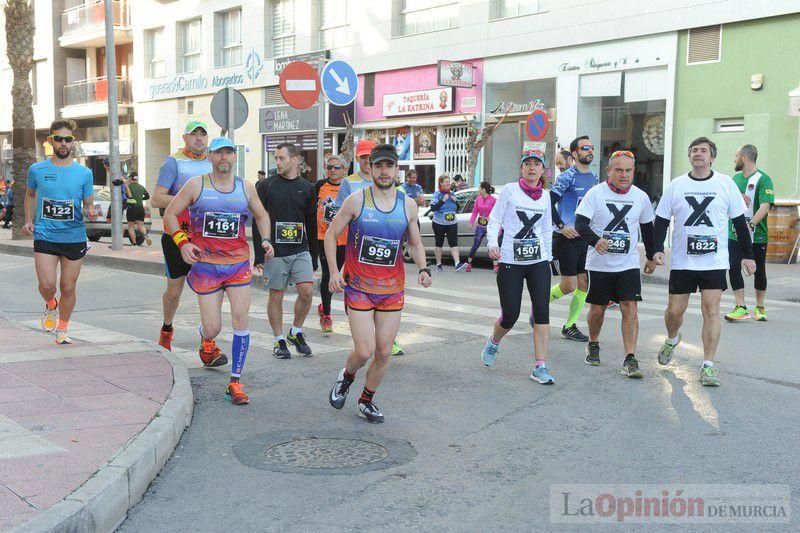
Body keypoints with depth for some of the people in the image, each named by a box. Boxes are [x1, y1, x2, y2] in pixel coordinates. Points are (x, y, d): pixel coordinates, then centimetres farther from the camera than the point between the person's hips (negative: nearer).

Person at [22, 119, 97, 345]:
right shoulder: (37, 170, 3)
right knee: (47, 285, -13)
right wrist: (29, 221, 11)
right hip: (45, 236, 0)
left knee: (68, 288, 7)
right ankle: (51, 305, 23)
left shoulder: (84, 173, 2)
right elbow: (31, 194, 21)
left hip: (75, 238, 0)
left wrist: (90, 213, -16)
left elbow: (88, 205, 7)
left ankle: (63, 328, 28)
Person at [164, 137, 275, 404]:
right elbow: (170, 214, 4)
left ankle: (235, 382, 2)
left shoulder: (246, 187, 7)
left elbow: (262, 215, 21)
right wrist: (182, 242, -10)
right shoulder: (196, 185, -1)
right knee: (213, 329, -2)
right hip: (206, 264, -2)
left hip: (239, 264, 2)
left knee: (241, 319, -9)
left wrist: (265, 240, 3)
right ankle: (205, 337, 40)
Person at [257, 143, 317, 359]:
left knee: (307, 291, -8)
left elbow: (312, 225, 13)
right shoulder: (266, 186, 1)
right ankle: (279, 340, 16)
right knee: (276, 296, 3)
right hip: (274, 251, -2)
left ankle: (296, 332, 14)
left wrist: (313, 258, 12)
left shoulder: (307, 188, 9)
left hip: (300, 251, 2)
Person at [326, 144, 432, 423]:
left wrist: (423, 268, -5)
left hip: (392, 289, 3)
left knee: (384, 352, 6)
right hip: (358, 287, -3)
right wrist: (334, 271, -8)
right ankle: (346, 377, 25)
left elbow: (415, 243, 14)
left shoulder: (408, 205, 4)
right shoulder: (356, 200, -5)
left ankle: (366, 401, 28)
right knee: (365, 351, -9)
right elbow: (331, 235, 3)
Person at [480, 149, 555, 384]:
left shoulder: (545, 195, 11)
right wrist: (492, 244, -19)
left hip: (539, 261, 3)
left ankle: (540, 367, -1)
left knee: (542, 313, -7)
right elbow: (494, 220, -3)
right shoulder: (510, 190, -1)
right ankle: (494, 341, 32)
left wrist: (548, 256, 16)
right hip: (510, 261, -3)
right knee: (510, 316, -2)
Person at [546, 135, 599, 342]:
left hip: (585, 238, 7)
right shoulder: (567, 176, -10)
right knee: (569, 286, -6)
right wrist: (561, 226, -17)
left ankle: (570, 326, 14)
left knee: (584, 284, 4)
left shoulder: (593, 177, 13)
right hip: (566, 238, -7)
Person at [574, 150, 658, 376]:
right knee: (597, 308, 8)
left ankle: (630, 359, -7)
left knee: (630, 308, -10)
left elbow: (647, 228, 18)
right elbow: (580, 223, -14)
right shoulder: (596, 193, -6)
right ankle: (593, 345, 35)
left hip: (629, 264, 2)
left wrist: (651, 257, 24)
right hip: (599, 264, -1)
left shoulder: (641, 197, 5)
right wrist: (595, 240, -32)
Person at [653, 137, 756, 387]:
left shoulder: (726, 184, 1)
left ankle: (708, 366, -1)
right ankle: (672, 339, 40)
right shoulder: (676, 185, 3)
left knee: (711, 310, -8)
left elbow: (740, 222, 6)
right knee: (674, 310, 6)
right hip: (682, 261, 1)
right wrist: (658, 249, -7)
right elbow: (661, 220, 6)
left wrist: (748, 255, 5)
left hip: (714, 261, -1)